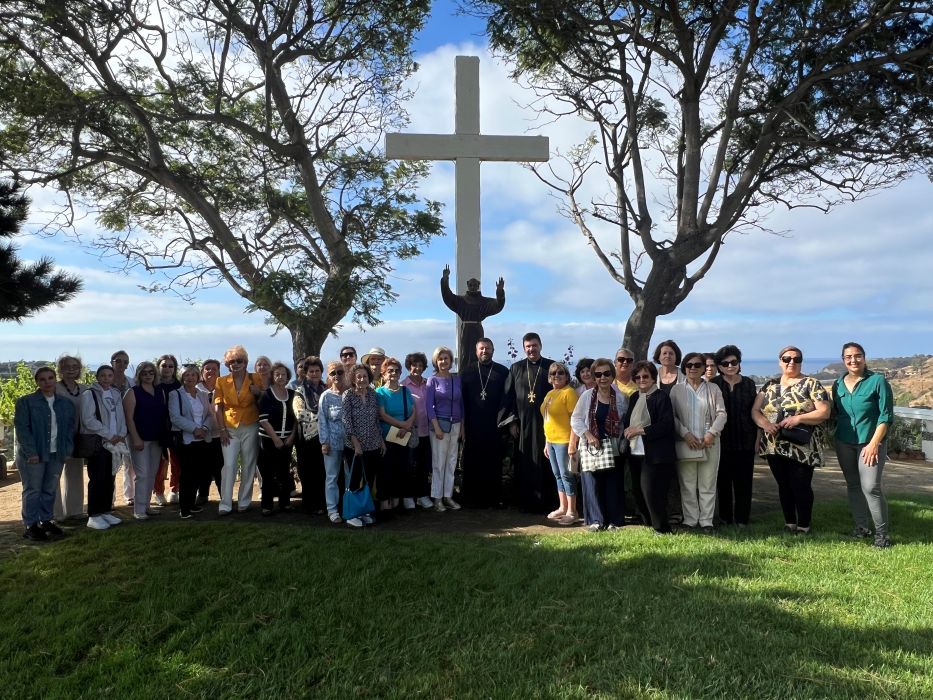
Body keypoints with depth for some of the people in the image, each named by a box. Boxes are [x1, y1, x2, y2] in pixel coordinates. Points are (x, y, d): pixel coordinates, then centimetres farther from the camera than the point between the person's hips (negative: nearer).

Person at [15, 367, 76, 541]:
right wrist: (31, 452, -16)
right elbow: (21, 428, -9)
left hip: (56, 455, 4)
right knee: (32, 490, 0)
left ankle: (46, 521, 21)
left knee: (50, 490, 10)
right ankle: (30, 526, 7)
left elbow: (70, 428, 13)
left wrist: (66, 450, 2)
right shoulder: (25, 402, -3)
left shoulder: (66, 404, 11)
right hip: (33, 455, -4)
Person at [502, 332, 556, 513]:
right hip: (523, 424, 2)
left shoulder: (551, 367, 4)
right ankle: (526, 503, 11)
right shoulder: (516, 369, 9)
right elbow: (508, 396, 8)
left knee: (545, 464, 1)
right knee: (524, 465, 3)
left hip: (546, 423, -1)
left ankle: (547, 503, 9)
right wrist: (512, 421, 0)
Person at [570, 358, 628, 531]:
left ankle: (613, 520, 11)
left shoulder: (620, 398, 2)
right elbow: (576, 419, 1)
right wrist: (588, 435, -10)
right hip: (590, 446, 0)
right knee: (592, 483, -3)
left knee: (613, 483, 0)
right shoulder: (587, 396, -1)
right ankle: (596, 520, 6)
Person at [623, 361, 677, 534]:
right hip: (635, 454, 7)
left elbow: (666, 426, -16)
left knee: (652, 493, -6)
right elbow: (628, 422, 20)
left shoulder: (661, 397, -8)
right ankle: (651, 523, 26)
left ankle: (661, 528, 10)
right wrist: (628, 431, -1)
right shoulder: (635, 398, 14)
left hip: (655, 455, -7)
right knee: (640, 493, 11)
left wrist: (640, 430, -17)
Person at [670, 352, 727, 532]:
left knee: (708, 485, 3)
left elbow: (721, 414, 3)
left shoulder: (713, 389, 9)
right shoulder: (676, 389, 7)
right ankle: (690, 520, 10)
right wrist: (685, 434, -11)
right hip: (685, 443, 0)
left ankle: (706, 521, 11)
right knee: (687, 485, 2)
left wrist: (711, 433, -10)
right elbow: (672, 416, 1)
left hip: (709, 444, 1)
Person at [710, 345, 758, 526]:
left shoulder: (748, 384, 6)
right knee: (723, 480, 6)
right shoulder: (713, 384, -1)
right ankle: (725, 517, 18)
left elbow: (754, 411, 9)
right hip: (721, 441, -1)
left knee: (743, 481, 2)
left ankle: (742, 519, 13)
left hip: (745, 441, 1)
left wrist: (756, 437, 6)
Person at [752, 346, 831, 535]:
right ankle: (789, 523, 26)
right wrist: (764, 422, -13)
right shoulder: (770, 385, 11)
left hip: (801, 447, -4)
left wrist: (798, 418, -21)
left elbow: (824, 412, -9)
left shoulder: (811, 384, -2)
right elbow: (755, 410, 7)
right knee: (784, 486, 13)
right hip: (774, 446, 4)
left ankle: (803, 527, 16)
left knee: (801, 487, 1)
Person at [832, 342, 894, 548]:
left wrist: (874, 443, -14)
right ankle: (861, 527, 23)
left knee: (870, 487, -12)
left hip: (870, 442, -5)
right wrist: (833, 439, 4)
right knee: (852, 486, 10)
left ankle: (882, 533, 1)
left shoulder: (877, 381, -7)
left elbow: (886, 416, -9)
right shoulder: (838, 384, 6)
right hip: (844, 443, 5)